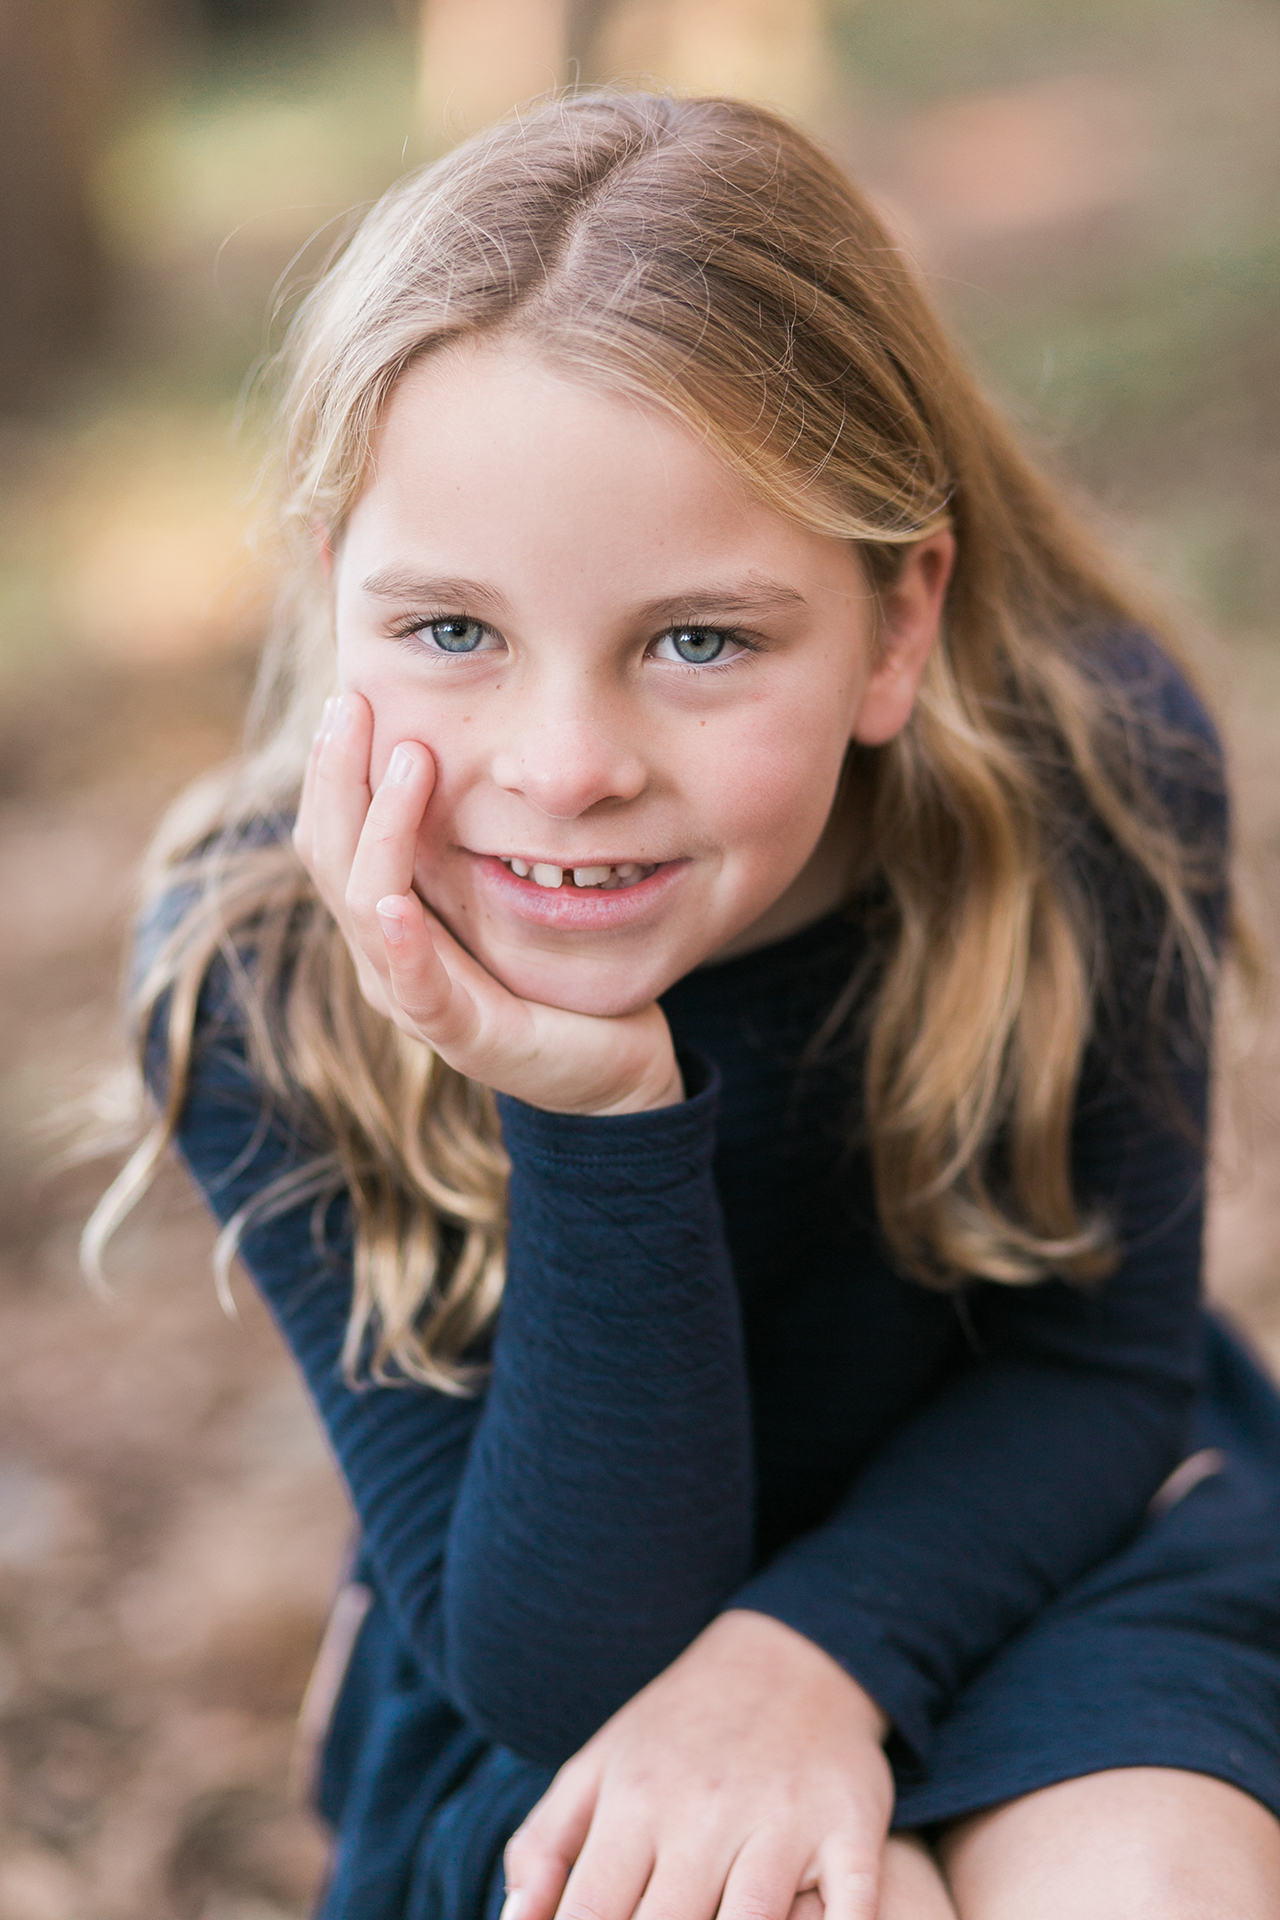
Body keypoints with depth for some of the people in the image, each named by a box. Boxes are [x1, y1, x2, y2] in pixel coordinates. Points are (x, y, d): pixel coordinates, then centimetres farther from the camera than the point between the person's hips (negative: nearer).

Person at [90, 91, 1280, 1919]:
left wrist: (818, 1653, -29)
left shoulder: (1094, 763, -23)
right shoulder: (256, 976, -26)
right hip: (549, 1664, -1)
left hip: (1031, 1536, 1)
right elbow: (567, 1669, -24)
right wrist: (595, 1130, -40)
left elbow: (1096, 1358, -10)